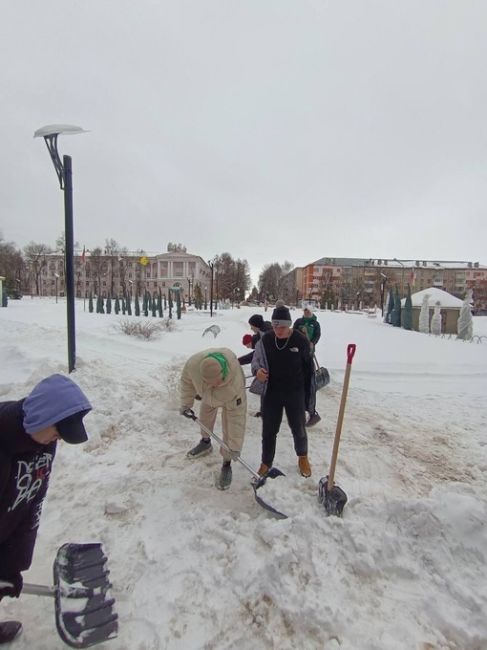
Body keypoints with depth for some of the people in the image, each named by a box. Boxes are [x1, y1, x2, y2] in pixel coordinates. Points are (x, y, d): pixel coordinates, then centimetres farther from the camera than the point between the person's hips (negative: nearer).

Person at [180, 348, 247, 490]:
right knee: (205, 416, 22)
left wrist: (235, 446, -29)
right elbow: (187, 381, -16)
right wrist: (186, 403, -4)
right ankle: (205, 443, 50)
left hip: (230, 397, -4)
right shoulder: (193, 363, -41)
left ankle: (226, 465, 12)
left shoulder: (235, 383, -47)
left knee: (230, 428, -7)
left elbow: (237, 417, -36)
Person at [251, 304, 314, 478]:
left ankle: (302, 457, 43)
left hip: (295, 393, -1)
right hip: (272, 392, 2)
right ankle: (266, 462, 32)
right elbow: (256, 359, 5)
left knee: (298, 428, 15)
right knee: (268, 429, 12)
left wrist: (307, 394, -2)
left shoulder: (300, 340, -14)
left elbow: (308, 368, -5)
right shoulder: (266, 339, -7)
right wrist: (257, 370, -19)